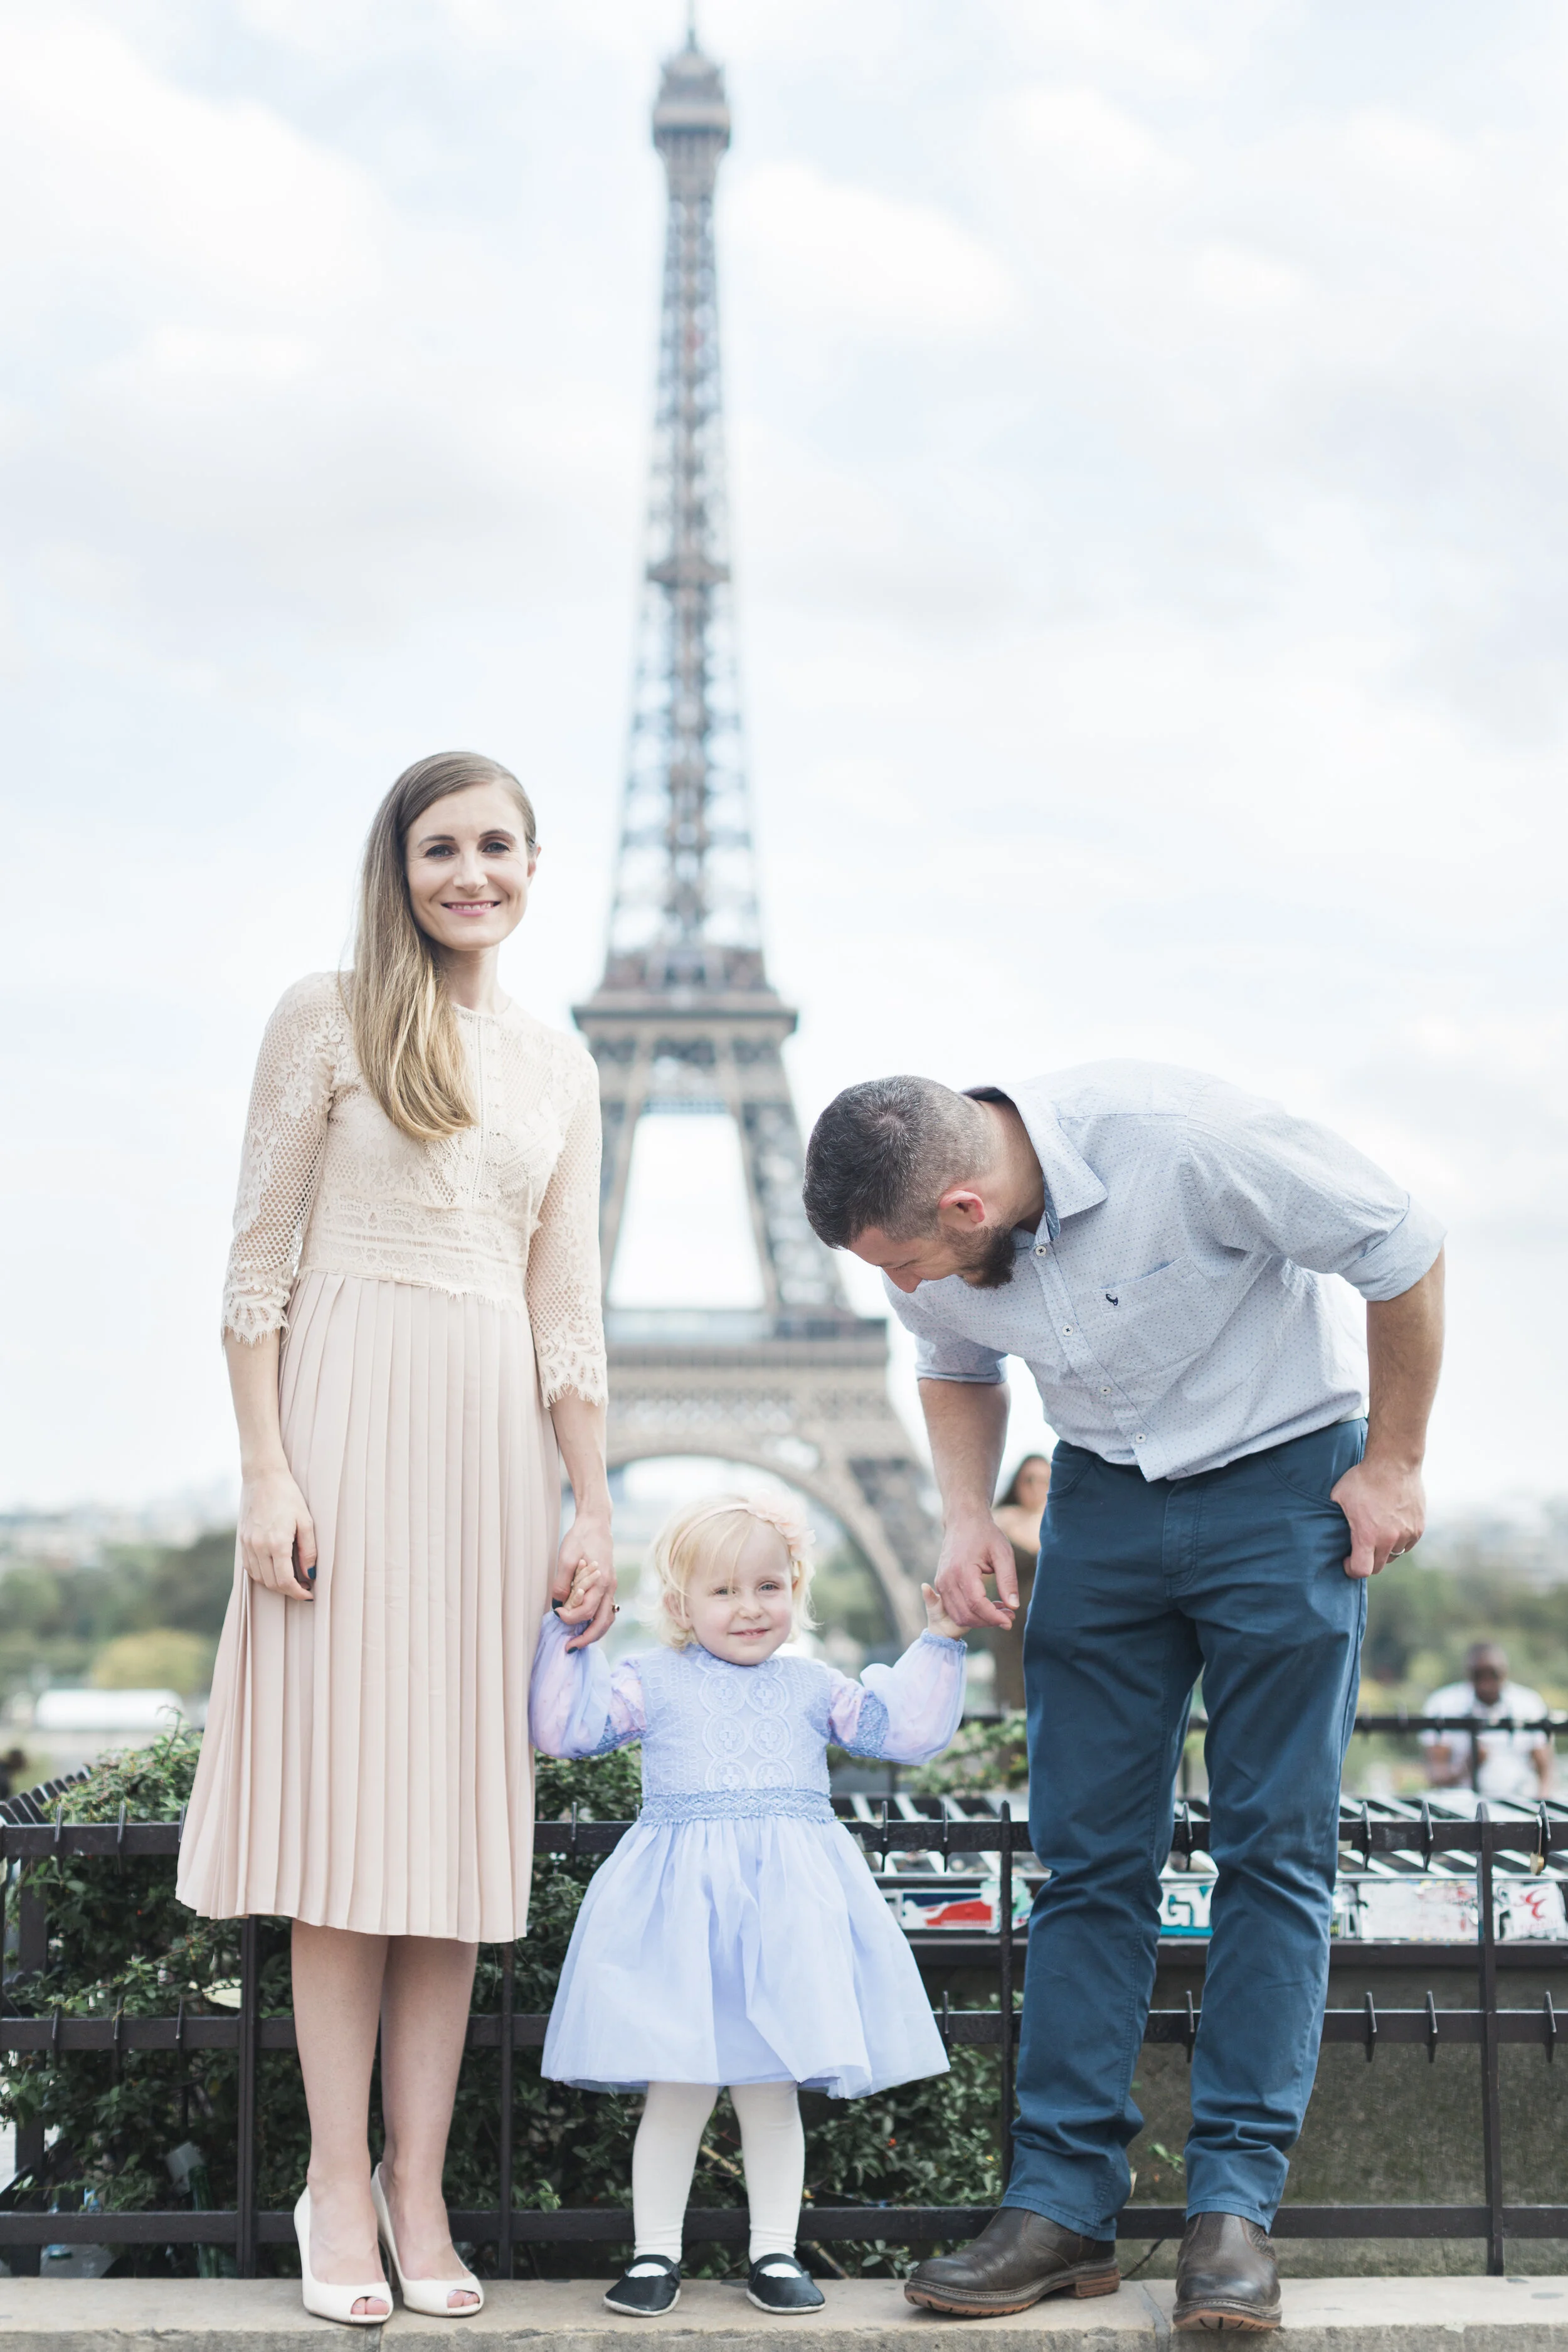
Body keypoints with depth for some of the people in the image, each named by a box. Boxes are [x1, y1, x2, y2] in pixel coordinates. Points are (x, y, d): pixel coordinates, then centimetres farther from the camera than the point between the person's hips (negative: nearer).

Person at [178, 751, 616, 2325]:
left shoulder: (559, 1067, 15)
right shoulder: (328, 1020, 2)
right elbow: (257, 1265, -2)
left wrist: (593, 1508, 10)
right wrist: (266, 1472, -10)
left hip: (496, 1442, 4)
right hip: (352, 1422, -4)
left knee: (461, 1809, 3)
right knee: (345, 1795, -4)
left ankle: (418, 2190, 8)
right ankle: (340, 2189, 3)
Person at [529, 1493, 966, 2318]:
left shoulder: (813, 1687, 14)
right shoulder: (652, 1682, 7)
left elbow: (907, 1727, 16)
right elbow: (565, 1726, 1)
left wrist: (938, 1644, 12)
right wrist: (565, 1637, -2)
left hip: (789, 1906, 2)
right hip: (681, 1908, -2)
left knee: (772, 2088, 6)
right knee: (678, 2088, -1)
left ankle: (774, 2253, 16)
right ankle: (654, 2254, 12)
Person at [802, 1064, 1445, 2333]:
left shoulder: (1181, 1139, -31)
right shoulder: (936, 1247, -12)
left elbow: (1405, 1252, -17)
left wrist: (1393, 1465, -10)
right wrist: (967, 1513, -5)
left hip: (1283, 1477, -4)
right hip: (1106, 1498, 5)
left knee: (1276, 1852, -5)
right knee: (1089, 1858, -1)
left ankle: (1235, 2204, 0)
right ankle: (1063, 2201, 3)